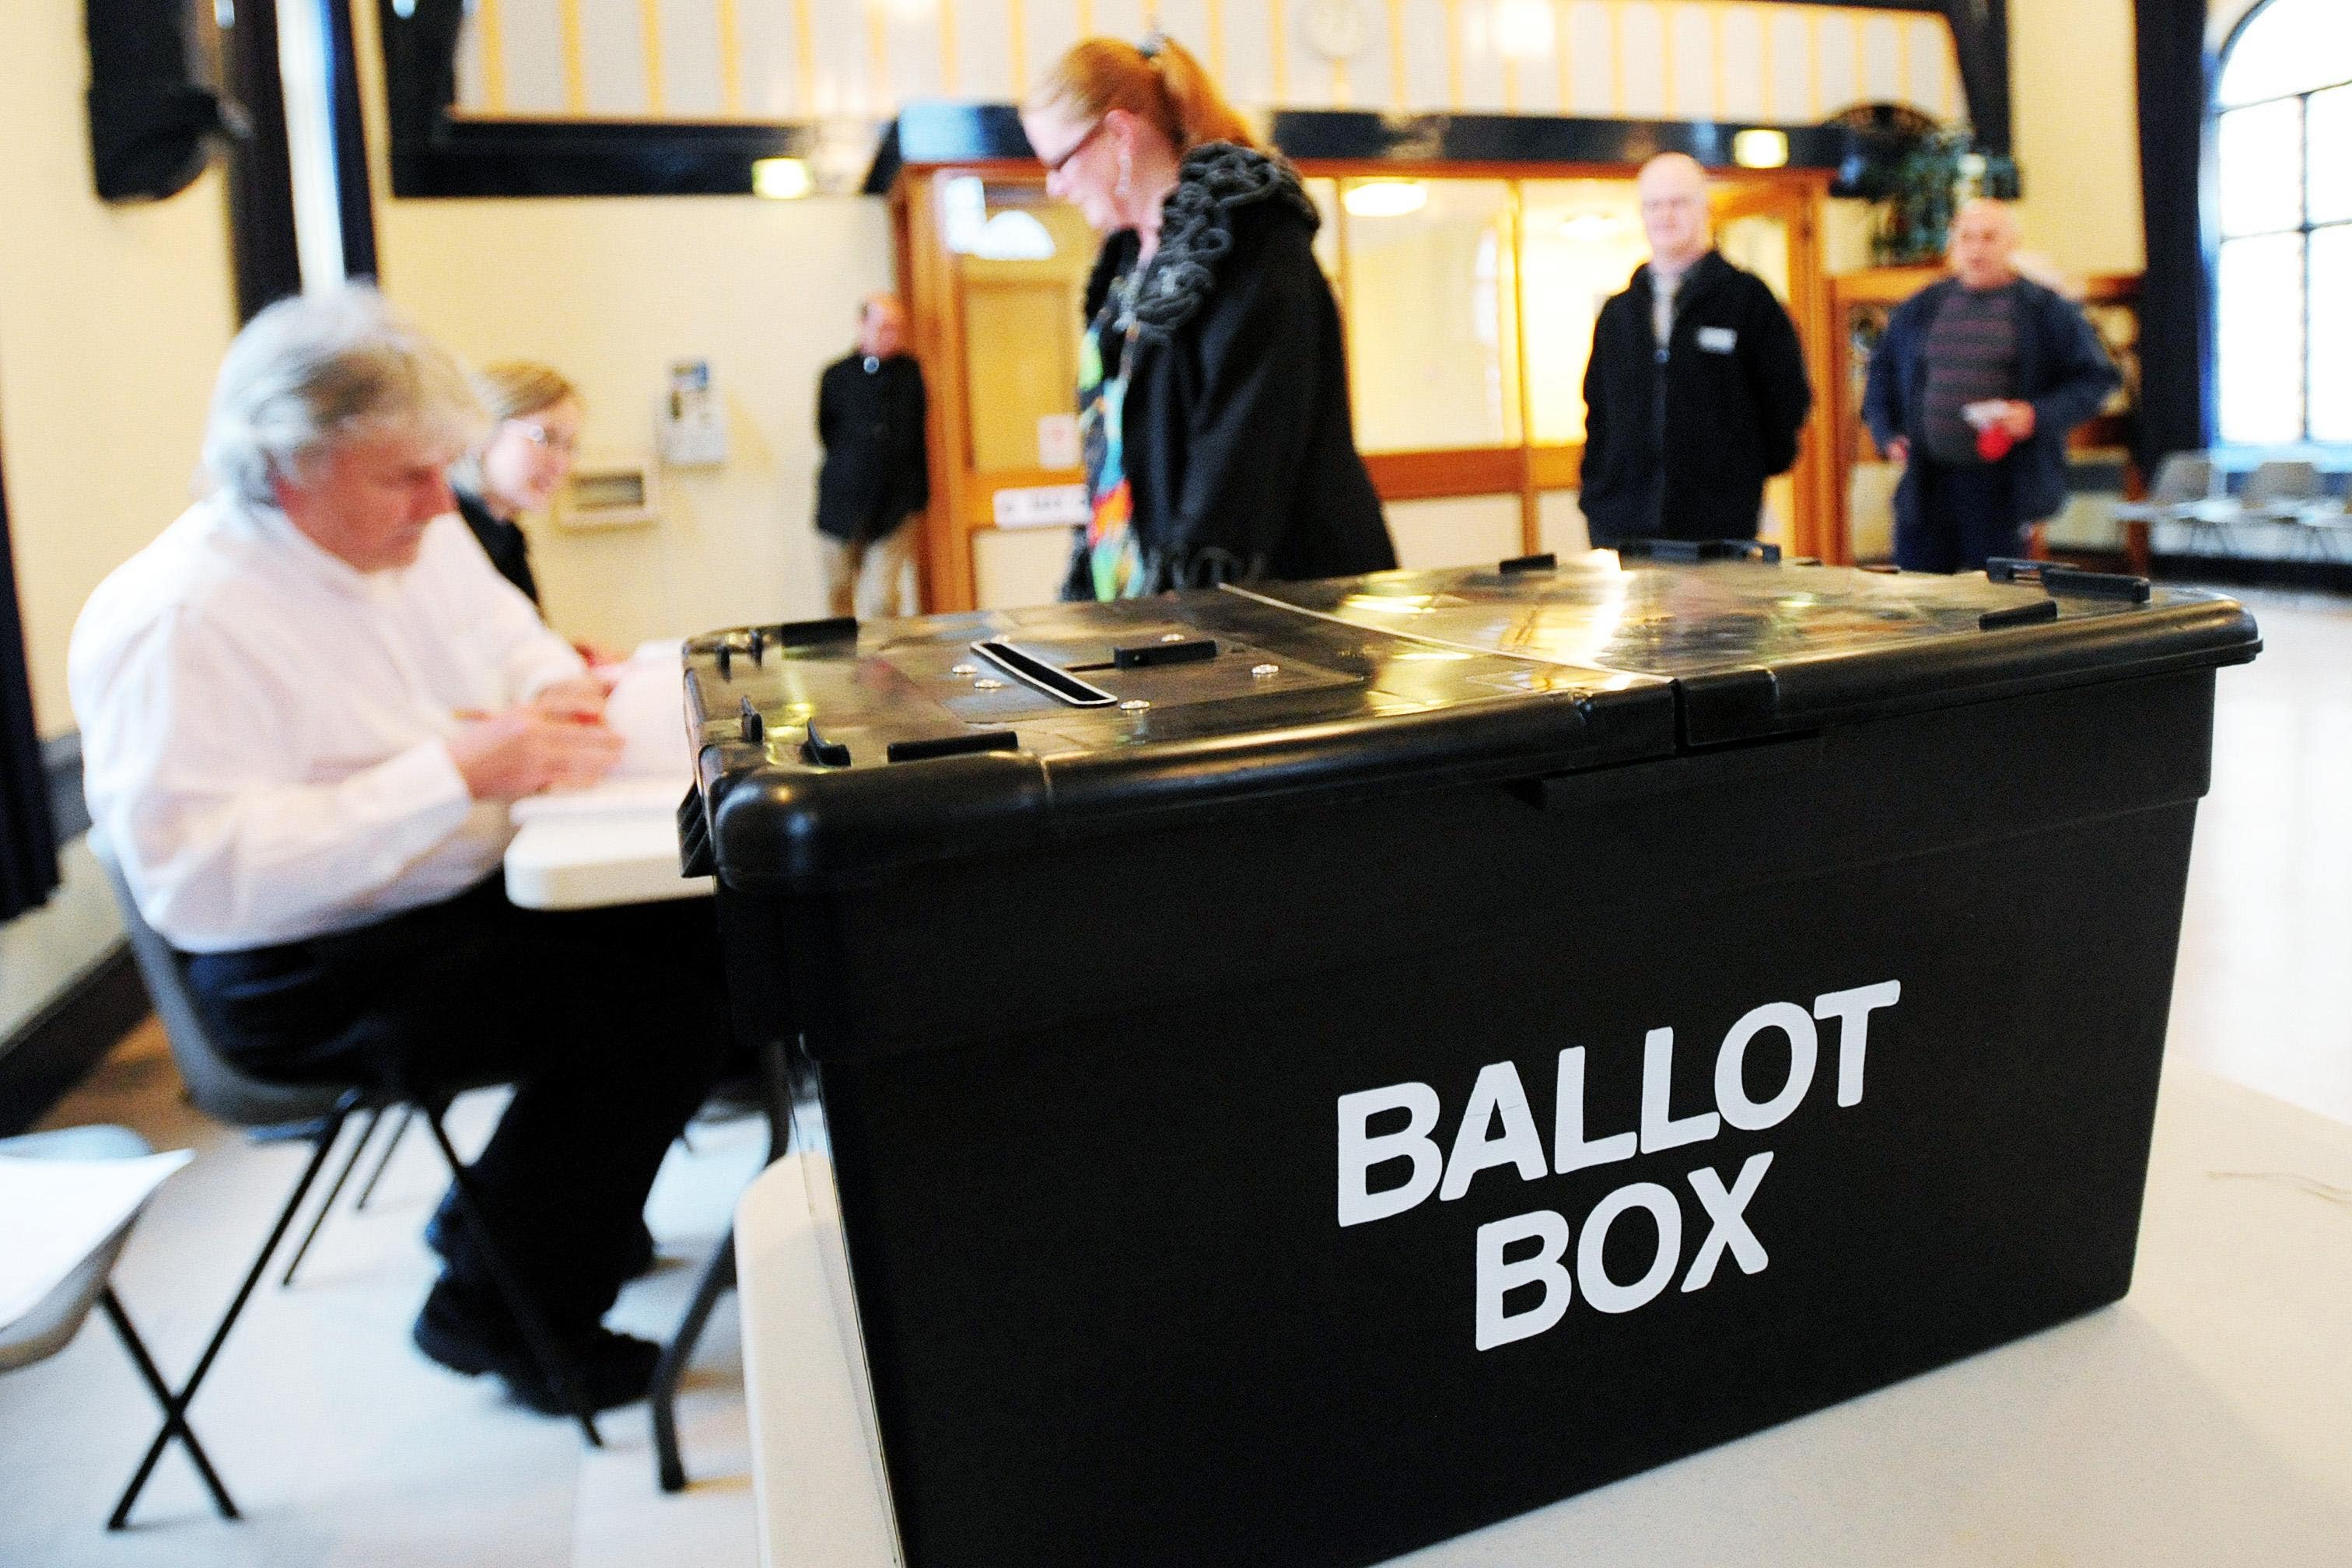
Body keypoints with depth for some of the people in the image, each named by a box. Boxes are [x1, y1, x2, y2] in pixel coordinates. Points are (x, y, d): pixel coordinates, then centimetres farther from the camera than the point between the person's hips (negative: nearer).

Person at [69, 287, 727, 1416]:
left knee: (706, 932, -6)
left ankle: (517, 1210, 15)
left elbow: (525, 645, 19)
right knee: (655, 1008, -22)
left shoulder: (424, 539, 5)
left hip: (476, 893, 9)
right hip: (309, 979, -9)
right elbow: (196, 875, -29)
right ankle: (499, 1312, 2)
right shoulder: (173, 623, -21)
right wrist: (455, 772, -32)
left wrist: (559, 702, -8)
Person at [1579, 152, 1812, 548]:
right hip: (1622, 527, 3)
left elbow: (1787, 396, 5)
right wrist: (1594, 497, 12)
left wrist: (1746, 477, 5)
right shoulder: (1618, 311, 16)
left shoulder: (1748, 298, 3)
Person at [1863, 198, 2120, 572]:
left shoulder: (2048, 310, 3)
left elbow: (2095, 378, 3)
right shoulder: (1919, 309, 12)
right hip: (1924, 480, 3)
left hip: (2001, 483, -3)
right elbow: (1882, 372, 22)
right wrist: (1887, 433, 7)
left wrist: (2038, 415, -13)